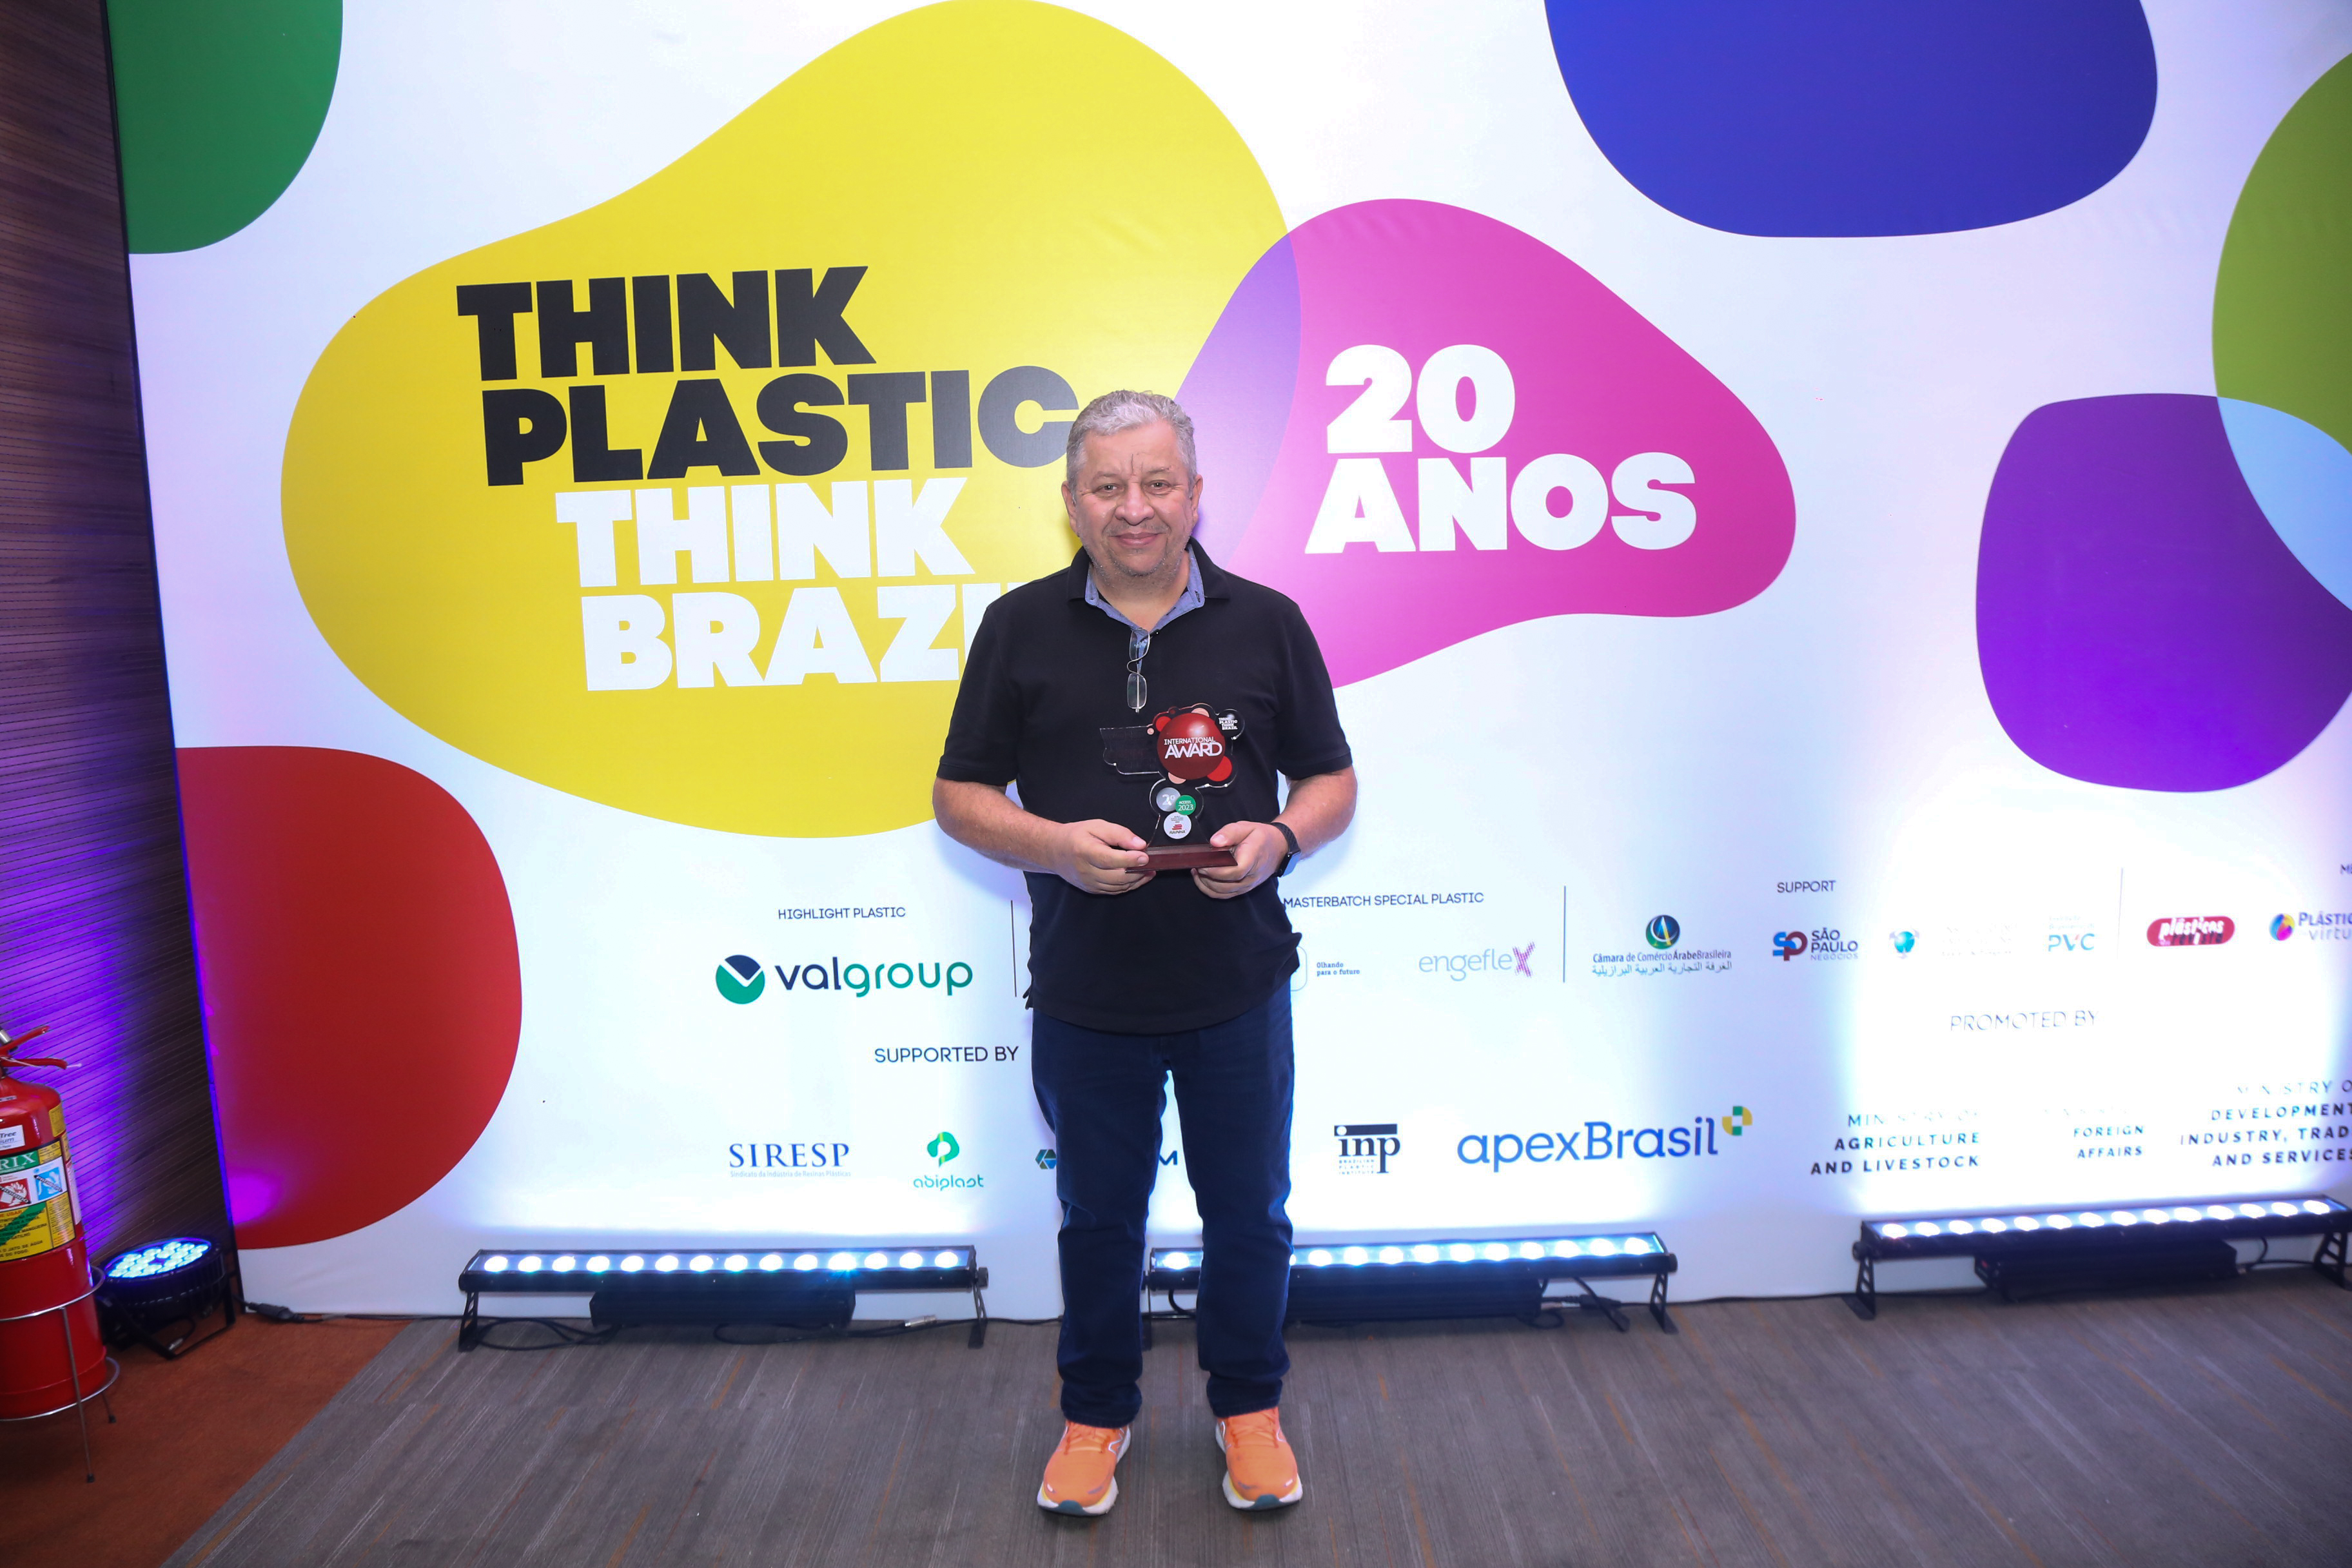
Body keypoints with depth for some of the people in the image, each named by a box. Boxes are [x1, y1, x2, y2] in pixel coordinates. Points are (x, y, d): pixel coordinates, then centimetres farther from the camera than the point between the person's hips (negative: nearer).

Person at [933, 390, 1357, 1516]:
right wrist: (1054, 844, -17)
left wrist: (1279, 837, -16)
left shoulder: (1266, 623, 0)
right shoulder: (1021, 628, 0)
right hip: (1084, 992, 0)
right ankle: (1095, 1416, 39)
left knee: (1249, 1213, 14)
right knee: (1098, 1218, 16)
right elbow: (959, 796, 1)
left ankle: (1249, 1408, 39)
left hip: (1237, 987, 0)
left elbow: (1332, 780, 6)